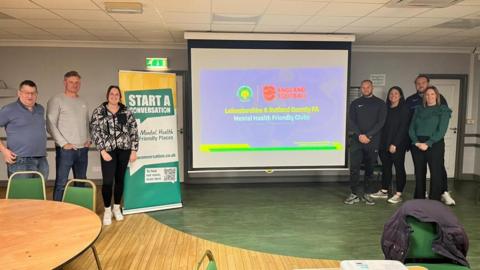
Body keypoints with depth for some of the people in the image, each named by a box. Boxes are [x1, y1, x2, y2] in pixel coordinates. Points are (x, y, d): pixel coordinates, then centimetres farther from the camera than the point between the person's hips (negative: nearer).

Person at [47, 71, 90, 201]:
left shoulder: (83, 102, 15)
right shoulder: (57, 100, -4)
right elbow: (51, 125, -9)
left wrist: (88, 139, 7)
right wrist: (63, 143, -14)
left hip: (83, 149, 6)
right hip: (65, 149, -6)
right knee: (61, 183, -4)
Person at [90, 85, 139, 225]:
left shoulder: (126, 112, 5)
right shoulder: (99, 111, 1)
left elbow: (134, 131, 5)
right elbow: (94, 131, -3)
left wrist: (134, 150, 1)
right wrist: (102, 150, -10)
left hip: (124, 149, 2)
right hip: (108, 150, -2)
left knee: (120, 179, 10)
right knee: (108, 181, -6)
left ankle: (117, 208, 26)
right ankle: (107, 210, 13)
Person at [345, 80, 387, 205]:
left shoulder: (380, 103, 7)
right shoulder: (355, 103, 11)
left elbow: (381, 122, -3)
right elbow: (351, 121, 2)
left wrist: (368, 135, -13)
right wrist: (359, 135, -13)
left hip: (373, 141, 0)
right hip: (357, 140, 0)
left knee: (369, 168, 5)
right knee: (354, 167, -5)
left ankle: (365, 193, 15)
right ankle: (354, 194, 2)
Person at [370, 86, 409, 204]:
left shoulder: (404, 109, -2)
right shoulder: (386, 109, 14)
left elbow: (403, 128, -9)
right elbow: (383, 126, 12)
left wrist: (395, 144, -15)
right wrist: (381, 143, 3)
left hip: (398, 144, -5)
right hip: (385, 143, 5)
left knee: (399, 167, 0)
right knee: (386, 167, 9)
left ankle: (398, 194, 4)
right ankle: (384, 191, 17)